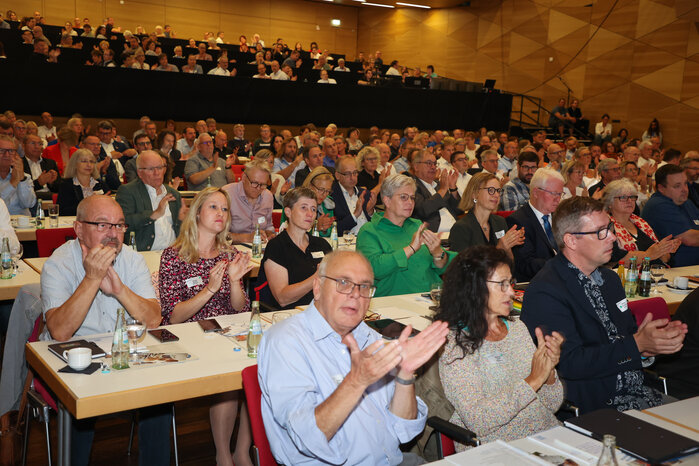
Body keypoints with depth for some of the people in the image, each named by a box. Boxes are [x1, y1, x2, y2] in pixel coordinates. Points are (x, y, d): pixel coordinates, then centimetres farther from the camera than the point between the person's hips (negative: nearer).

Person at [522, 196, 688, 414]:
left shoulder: (610, 278, 14)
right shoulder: (545, 292, -15)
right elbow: (569, 363, -20)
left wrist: (656, 338, -2)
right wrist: (637, 344, -20)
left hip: (637, 394, 8)